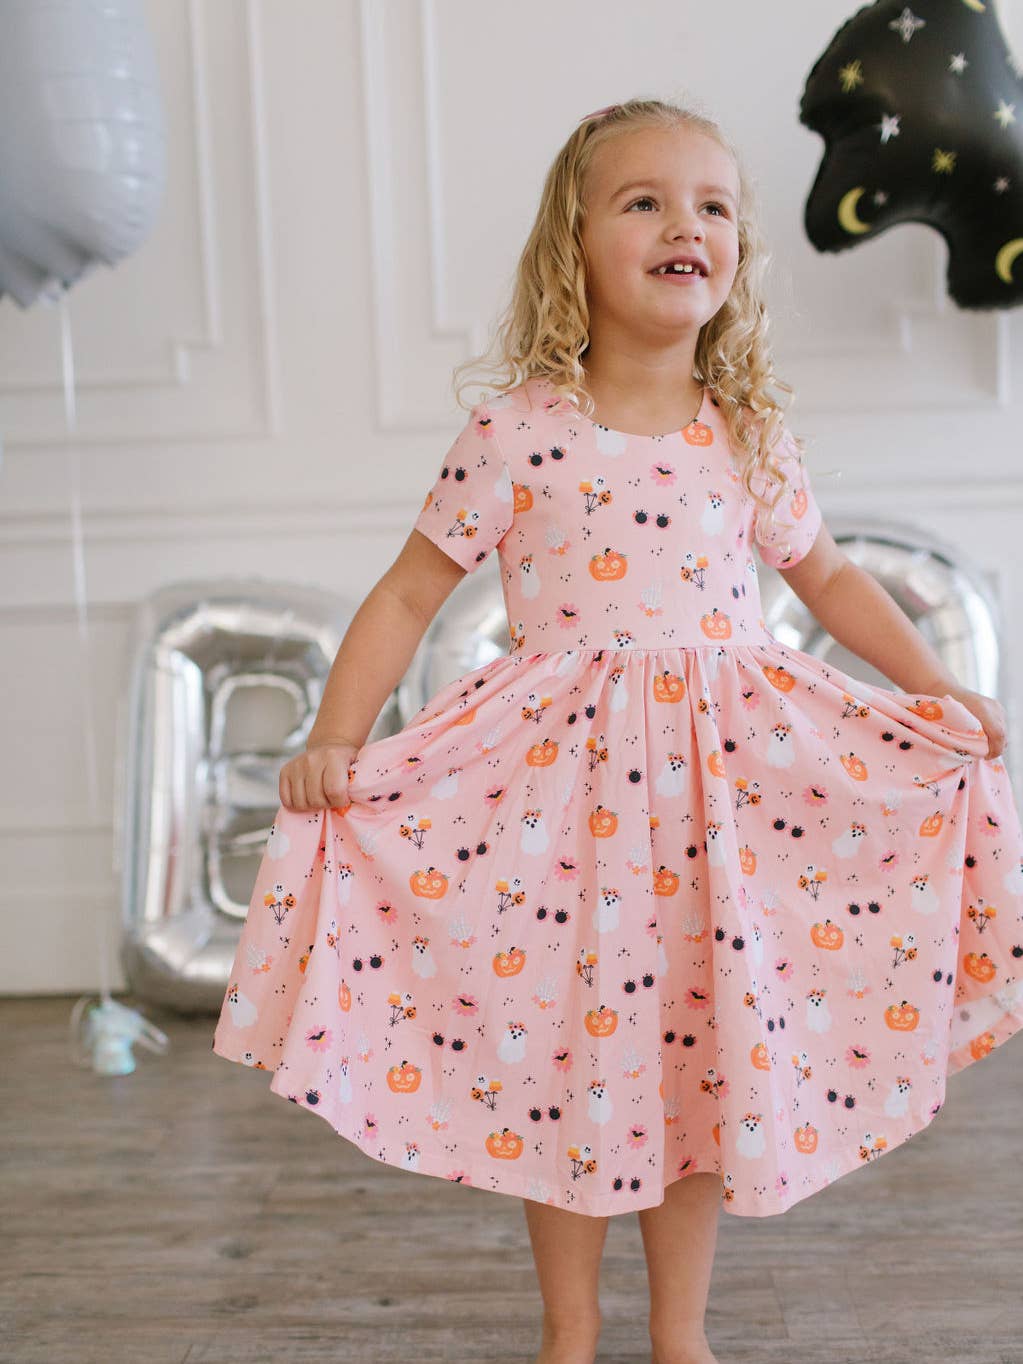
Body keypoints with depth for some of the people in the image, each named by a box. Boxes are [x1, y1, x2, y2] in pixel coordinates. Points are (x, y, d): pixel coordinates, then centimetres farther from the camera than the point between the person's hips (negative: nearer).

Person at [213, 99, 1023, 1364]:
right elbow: (408, 594, -3)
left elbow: (830, 578, 17)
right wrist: (334, 741, -12)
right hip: (563, 775, -2)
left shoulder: (750, 437, 3)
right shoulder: (515, 434, -7)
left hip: (723, 774, 3)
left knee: (707, 1052, 11)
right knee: (565, 1048, 8)